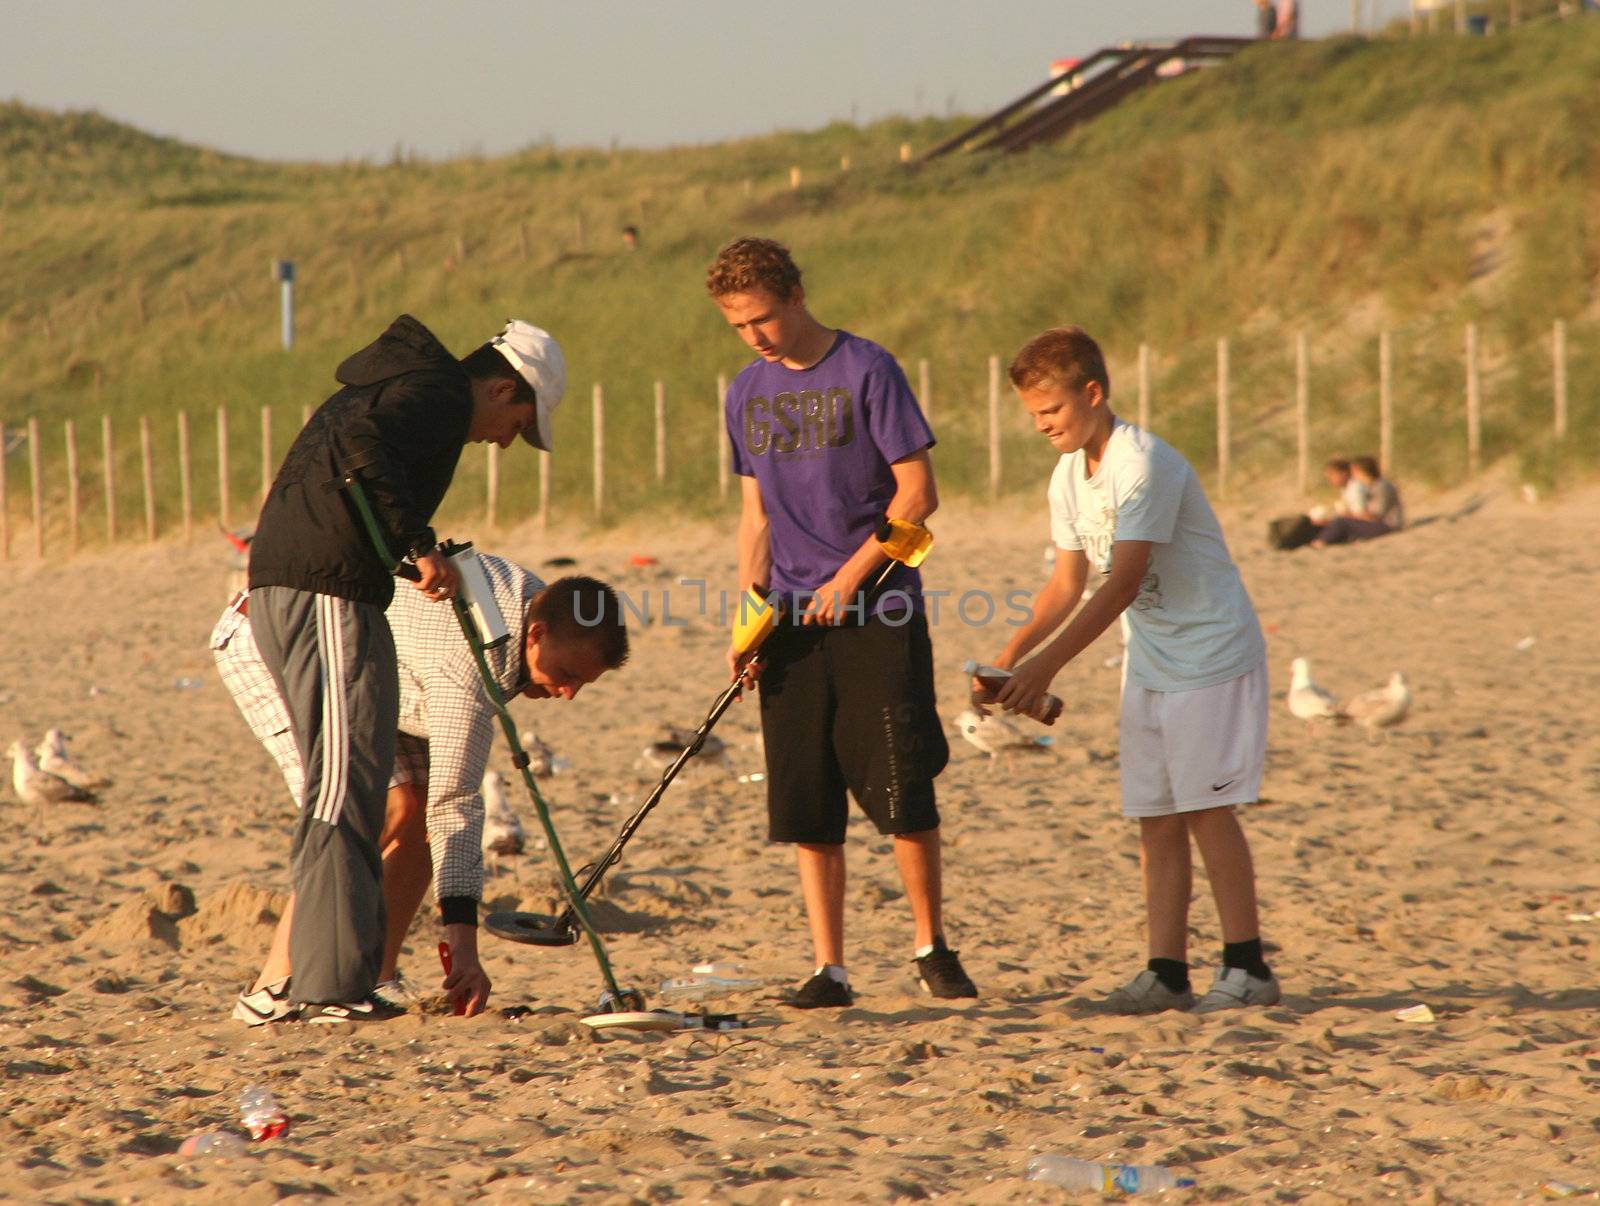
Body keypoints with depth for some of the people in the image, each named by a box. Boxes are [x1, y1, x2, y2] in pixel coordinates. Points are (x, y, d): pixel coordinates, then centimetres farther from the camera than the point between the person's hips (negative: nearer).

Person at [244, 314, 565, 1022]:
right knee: (346, 786, -9)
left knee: (339, 787, 12)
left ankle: (325, 980, 12)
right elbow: (365, 445, -23)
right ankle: (333, 985, -12)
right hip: (329, 593, -10)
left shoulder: (385, 384, 27)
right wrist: (418, 543, -23)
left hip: (277, 591, 10)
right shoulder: (439, 392, -5)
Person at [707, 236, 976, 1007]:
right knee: (806, 809, 1)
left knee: (904, 795, -5)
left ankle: (931, 947, 12)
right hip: (794, 625, 4)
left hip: (877, 615, -4)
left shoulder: (866, 371, -6)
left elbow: (917, 494, -7)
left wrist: (850, 577, -11)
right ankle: (828, 968, 5)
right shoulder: (747, 393, 11)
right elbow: (756, 514, 15)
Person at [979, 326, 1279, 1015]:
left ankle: (1247, 967, -5)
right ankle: (1167, 972, 2)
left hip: (1211, 650, -8)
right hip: (1150, 665, 8)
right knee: (1156, 818, 3)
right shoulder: (1069, 479, 6)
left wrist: (1044, 668, -27)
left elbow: (1122, 585, -25)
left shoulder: (1143, 465, -21)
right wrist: (1009, 659, -3)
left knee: (1206, 807, -10)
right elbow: (1068, 583, 10)